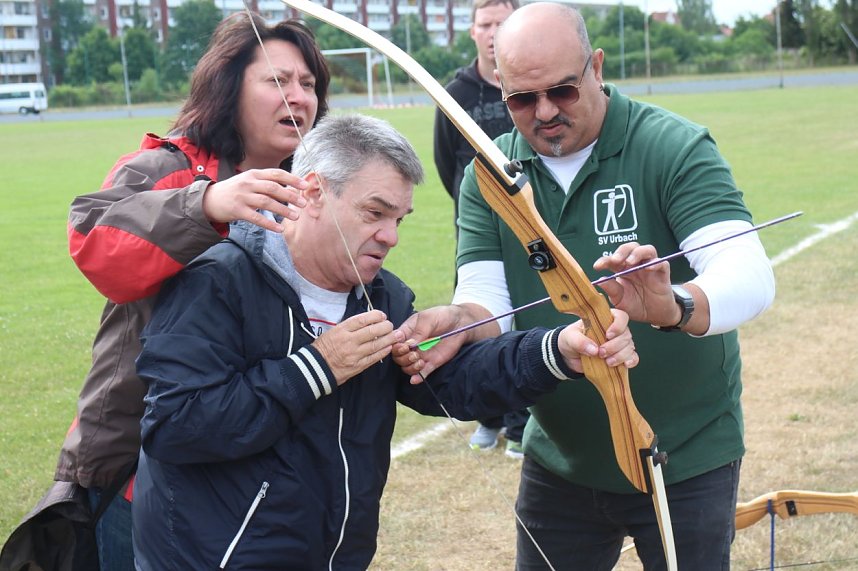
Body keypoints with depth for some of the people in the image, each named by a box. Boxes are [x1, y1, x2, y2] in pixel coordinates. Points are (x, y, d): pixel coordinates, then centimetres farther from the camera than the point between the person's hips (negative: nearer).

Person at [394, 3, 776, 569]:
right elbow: (487, 298, -10)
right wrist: (461, 322, -34)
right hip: (558, 459, 4)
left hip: (686, 460, -3)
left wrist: (674, 306, -48)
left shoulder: (674, 148, -16)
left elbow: (751, 277, -27)